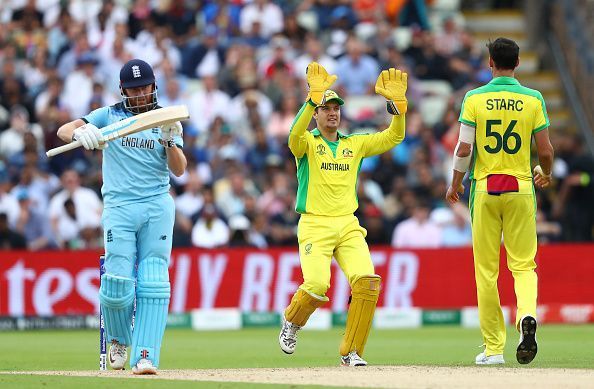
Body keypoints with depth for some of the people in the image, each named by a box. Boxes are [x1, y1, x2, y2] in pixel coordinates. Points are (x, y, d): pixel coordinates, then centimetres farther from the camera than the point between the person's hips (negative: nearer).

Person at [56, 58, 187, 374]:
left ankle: (145, 357, -10)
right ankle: (118, 340, 20)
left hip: (158, 207, 1)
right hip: (119, 208, -1)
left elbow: (179, 170, 2)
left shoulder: (165, 120, 11)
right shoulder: (108, 116, 8)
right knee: (118, 285, -8)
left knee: (153, 284, -8)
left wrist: (170, 140, -17)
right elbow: (63, 130, -4)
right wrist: (80, 132, -27)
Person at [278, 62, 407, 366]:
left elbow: (394, 137, 6)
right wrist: (314, 96, -33)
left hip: (348, 225, 4)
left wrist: (396, 102, -9)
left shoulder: (356, 144, 16)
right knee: (317, 285, -24)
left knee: (367, 281, -18)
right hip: (315, 225, -4)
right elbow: (295, 135, -22)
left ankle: (351, 352, -8)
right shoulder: (307, 143, 3)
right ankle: (292, 321, 11)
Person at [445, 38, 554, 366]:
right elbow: (545, 150, 0)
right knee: (523, 264, 6)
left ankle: (493, 348, 7)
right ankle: (527, 315, -25)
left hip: (484, 189, 0)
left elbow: (464, 148, -7)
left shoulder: (475, 99, -2)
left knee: (486, 270, 5)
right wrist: (545, 174, 21)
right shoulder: (533, 99, 0)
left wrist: (455, 184, 9)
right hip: (520, 189, 0)